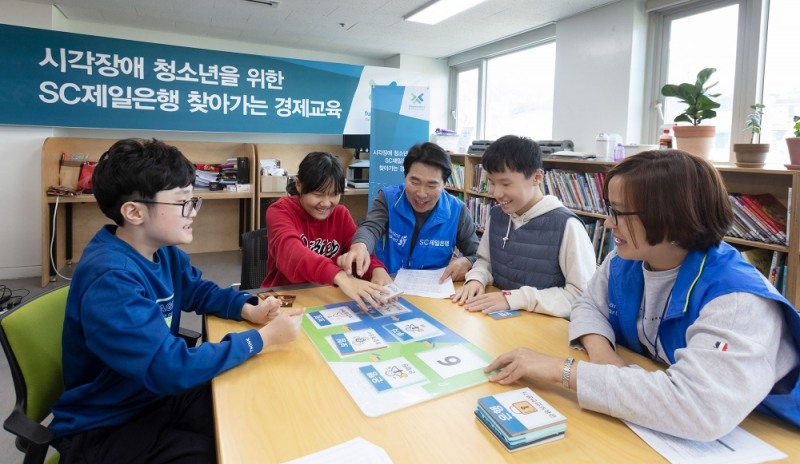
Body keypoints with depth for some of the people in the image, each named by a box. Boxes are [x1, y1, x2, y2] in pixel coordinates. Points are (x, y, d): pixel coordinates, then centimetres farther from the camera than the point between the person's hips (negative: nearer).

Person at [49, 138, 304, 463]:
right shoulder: (110, 281, -31)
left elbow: (198, 290, 13)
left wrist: (249, 309, -7)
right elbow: (173, 368, -34)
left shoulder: (162, 249, -4)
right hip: (105, 428, -7)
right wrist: (263, 337, -27)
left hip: (159, 393, 7)